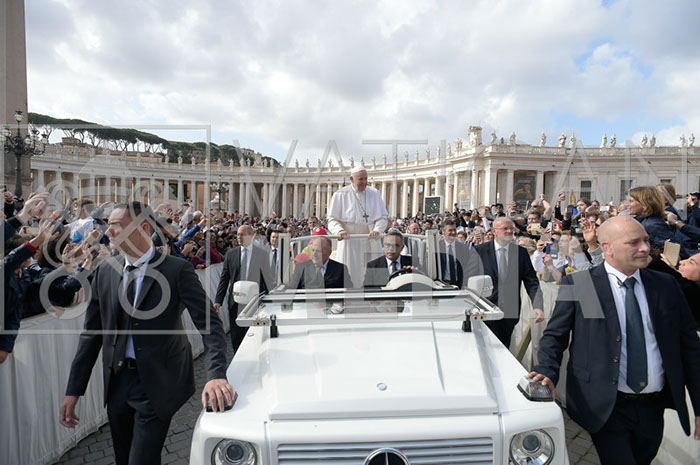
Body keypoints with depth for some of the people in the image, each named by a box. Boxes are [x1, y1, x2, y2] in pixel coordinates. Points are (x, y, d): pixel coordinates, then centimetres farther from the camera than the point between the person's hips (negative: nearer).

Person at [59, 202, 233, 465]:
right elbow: (92, 333, 6)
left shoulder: (177, 270, -15)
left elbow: (209, 323, -18)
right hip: (116, 382, 5)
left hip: (156, 384, -5)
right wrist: (73, 391, 6)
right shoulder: (105, 271, 1)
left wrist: (216, 375, -31)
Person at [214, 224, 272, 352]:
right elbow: (224, 279, 5)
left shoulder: (262, 254, 0)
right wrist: (218, 300, -1)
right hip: (235, 302, 2)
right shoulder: (231, 254, 5)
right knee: (236, 336, 7)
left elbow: (268, 278, 2)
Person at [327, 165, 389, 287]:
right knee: (350, 277, -3)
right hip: (349, 241, -3)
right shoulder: (341, 194, 0)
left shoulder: (374, 193, 8)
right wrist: (339, 231, -23)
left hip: (371, 241, 3)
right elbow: (332, 219, -2)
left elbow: (383, 216, 6)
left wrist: (377, 229, -14)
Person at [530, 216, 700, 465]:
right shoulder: (577, 284, -7)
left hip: (653, 408, 4)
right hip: (605, 407, -4)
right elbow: (555, 336, -3)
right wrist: (547, 370, -21)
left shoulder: (666, 285, 6)